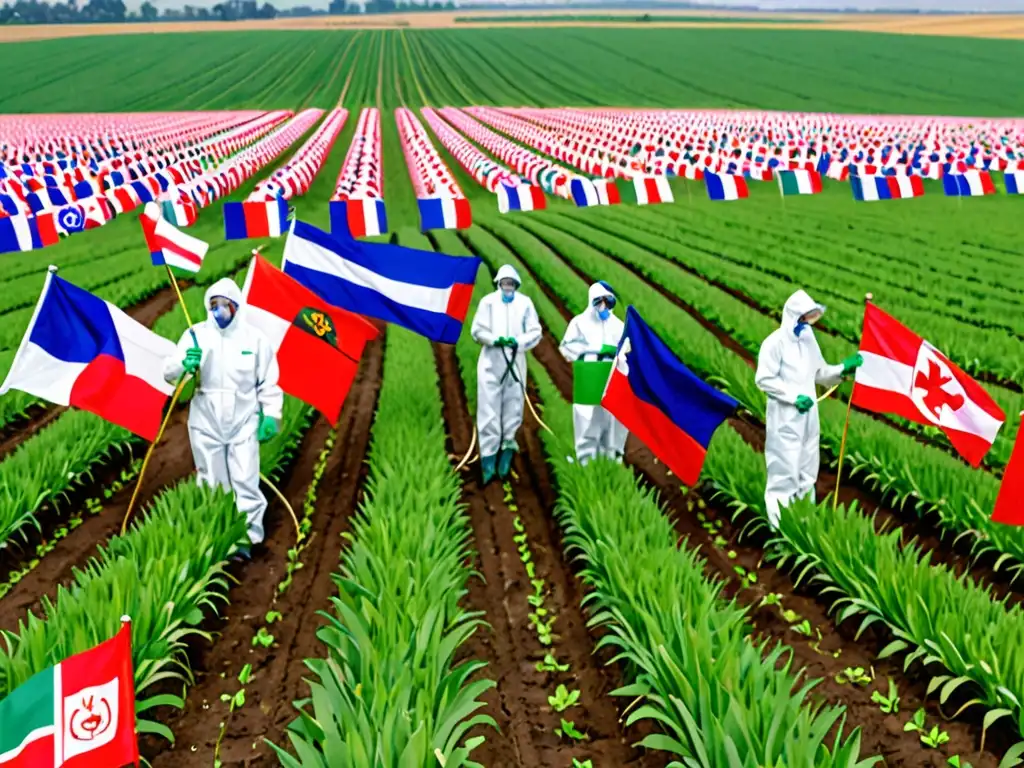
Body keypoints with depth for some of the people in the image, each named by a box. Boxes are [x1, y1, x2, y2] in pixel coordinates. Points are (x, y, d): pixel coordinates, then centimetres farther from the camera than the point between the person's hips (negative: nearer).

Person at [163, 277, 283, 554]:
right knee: (212, 484, 11)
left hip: (243, 423, -1)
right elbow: (168, 371, -12)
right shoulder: (196, 334, -5)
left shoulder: (254, 337, -4)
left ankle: (248, 537, 7)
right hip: (206, 423, 1)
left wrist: (271, 414, -2)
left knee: (245, 482, -4)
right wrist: (184, 364, -34)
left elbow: (268, 381, 5)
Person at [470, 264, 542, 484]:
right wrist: (495, 340, -17)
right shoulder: (488, 301, 1)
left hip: (515, 362, 1)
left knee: (513, 407, 4)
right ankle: (488, 458, -1)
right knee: (488, 410, -3)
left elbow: (535, 332, 2)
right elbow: (477, 330, 0)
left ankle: (507, 446, 17)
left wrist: (518, 342, -16)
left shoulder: (525, 303, 2)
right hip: (490, 362, -1)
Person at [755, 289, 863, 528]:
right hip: (785, 418, -8)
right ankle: (780, 524, 1)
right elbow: (764, 379, -16)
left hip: (808, 416, 8)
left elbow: (820, 373, 17)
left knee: (807, 472, 15)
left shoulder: (808, 339, 9)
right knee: (785, 471, -6)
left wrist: (844, 368, 1)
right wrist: (794, 397, -20)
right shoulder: (776, 342, -13)